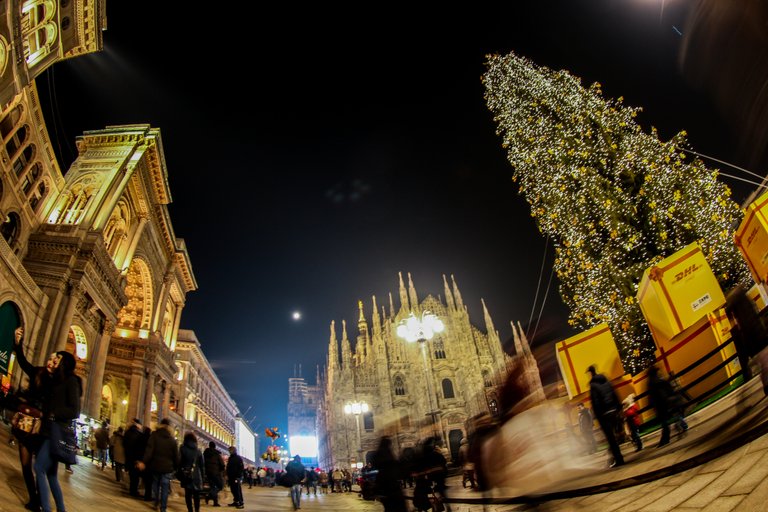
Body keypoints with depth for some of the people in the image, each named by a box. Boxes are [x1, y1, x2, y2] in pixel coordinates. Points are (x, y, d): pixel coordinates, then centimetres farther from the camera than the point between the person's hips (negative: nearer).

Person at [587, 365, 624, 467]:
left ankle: (618, 459, 2)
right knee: (613, 436, 17)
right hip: (613, 411, 7)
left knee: (610, 438, 0)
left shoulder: (593, 385, -11)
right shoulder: (606, 381, 9)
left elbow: (595, 403, -15)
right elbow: (615, 396, 10)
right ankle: (617, 457, 22)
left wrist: (598, 417, -10)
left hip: (604, 414, -7)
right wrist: (618, 409, 14)